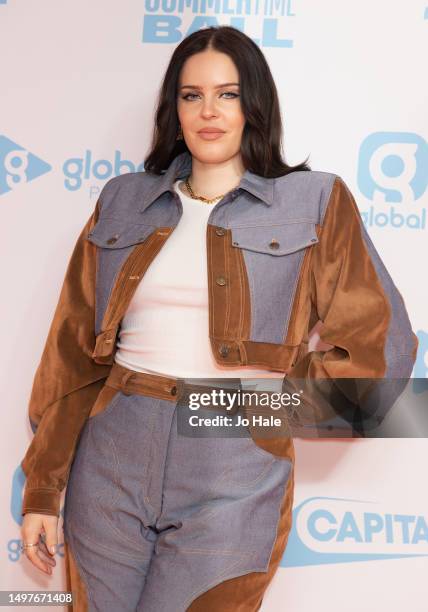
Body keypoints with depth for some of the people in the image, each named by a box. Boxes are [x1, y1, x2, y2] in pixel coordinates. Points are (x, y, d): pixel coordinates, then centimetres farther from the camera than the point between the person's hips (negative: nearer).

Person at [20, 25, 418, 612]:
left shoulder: (313, 202, 1)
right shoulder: (123, 201, 8)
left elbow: (381, 347, -1)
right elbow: (74, 349, 8)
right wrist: (41, 488, 7)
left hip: (233, 479, -2)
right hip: (112, 462, 3)